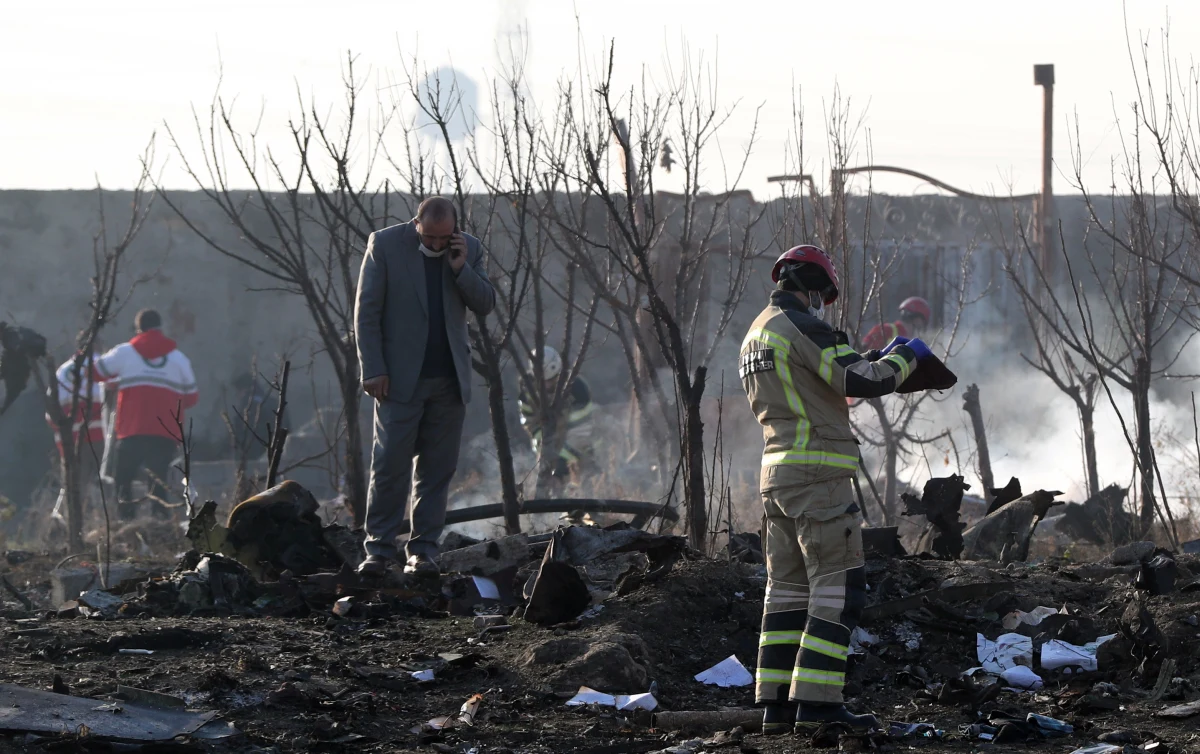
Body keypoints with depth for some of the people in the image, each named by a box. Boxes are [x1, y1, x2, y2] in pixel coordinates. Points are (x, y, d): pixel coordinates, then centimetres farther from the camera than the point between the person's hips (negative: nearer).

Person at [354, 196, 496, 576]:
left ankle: (423, 551, 10)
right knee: (389, 466, -6)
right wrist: (373, 369, -9)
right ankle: (378, 550, 0)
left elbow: (485, 304, 4)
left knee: (437, 470, 5)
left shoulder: (469, 249, 6)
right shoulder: (385, 244, -5)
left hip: (449, 380, 3)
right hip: (400, 378, -3)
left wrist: (461, 268, -12)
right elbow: (366, 310, -4)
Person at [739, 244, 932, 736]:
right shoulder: (802, 328, -12)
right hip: (819, 474, -10)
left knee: (789, 589, 10)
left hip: (777, 475, 10)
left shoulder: (756, 335, 18)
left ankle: (777, 705, 8)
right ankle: (817, 703, -15)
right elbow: (864, 382, -19)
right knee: (839, 588, -9)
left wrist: (869, 362, 24)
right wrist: (904, 357, -1)